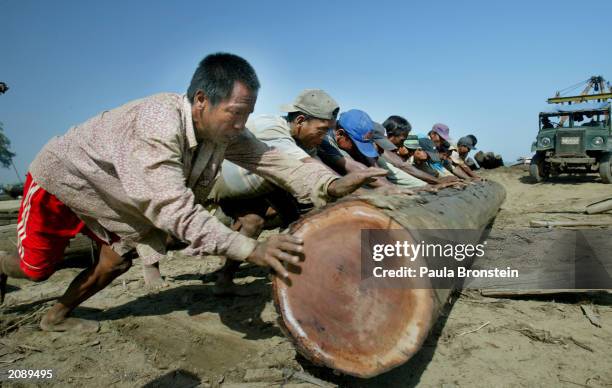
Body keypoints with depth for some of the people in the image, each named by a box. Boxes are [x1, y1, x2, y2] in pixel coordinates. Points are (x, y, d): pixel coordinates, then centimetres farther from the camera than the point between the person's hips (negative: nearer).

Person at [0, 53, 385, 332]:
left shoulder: (223, 129, -20)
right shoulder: (158, 122, -42)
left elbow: (271, 159, -24)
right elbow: (173, 208, -48)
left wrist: (330, 184, -39)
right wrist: (251, 249, -53)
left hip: (116, 198, 6)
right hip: (63, 179, -6)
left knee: (116, 262, 6)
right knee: (37, 268, 5)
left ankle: (57, 317, 31)